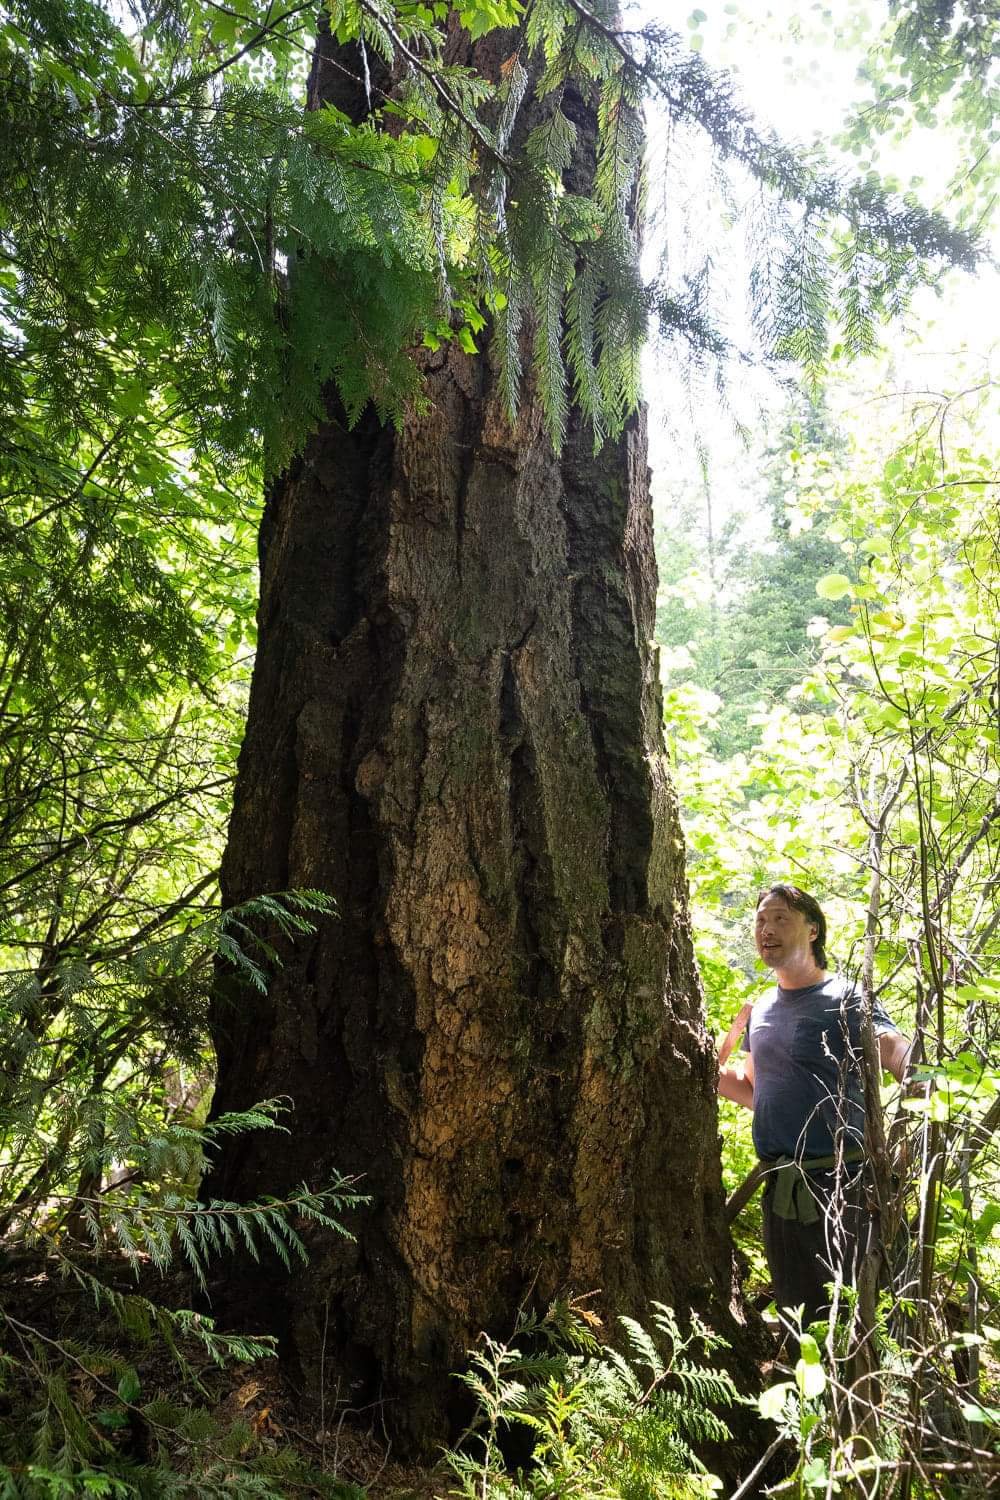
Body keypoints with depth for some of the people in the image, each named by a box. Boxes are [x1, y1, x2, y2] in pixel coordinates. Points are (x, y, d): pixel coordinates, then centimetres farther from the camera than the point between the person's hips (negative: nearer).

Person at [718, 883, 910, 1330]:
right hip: (781, 1187, 7)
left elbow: (899, 1053, -24)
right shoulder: (762, 1009, 12)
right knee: (795, 1309, 17)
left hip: (840, 1187, -6)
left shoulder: (842, 1000, -9)